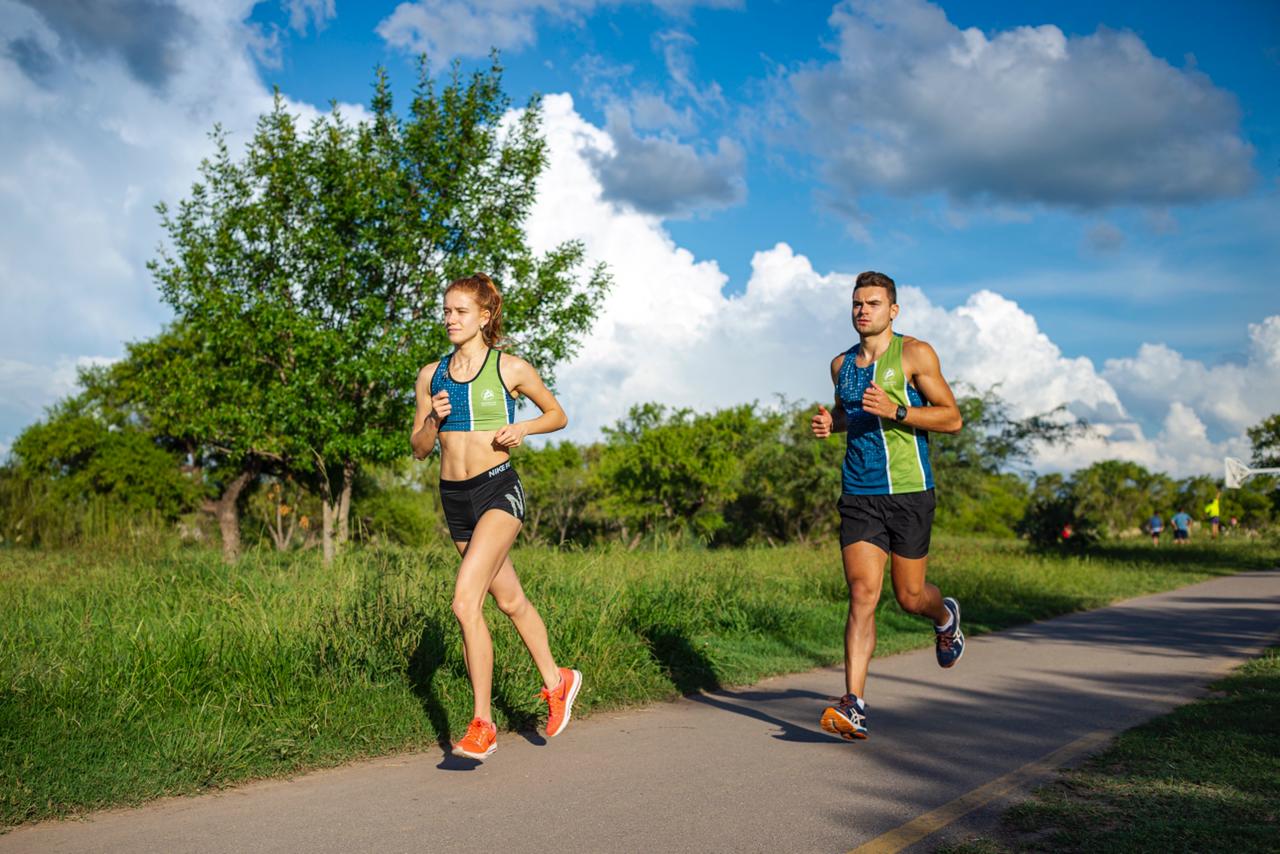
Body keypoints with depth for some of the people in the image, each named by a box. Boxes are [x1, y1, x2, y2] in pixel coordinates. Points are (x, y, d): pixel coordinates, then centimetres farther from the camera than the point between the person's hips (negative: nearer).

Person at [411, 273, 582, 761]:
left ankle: (481, 724, -9)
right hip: (454, 498, 5)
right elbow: (419, 449, 11)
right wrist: (434, 420, -9)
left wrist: (522, 428, -9)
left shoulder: (512, 368, -3)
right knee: (510, 600, 18)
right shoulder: (431, 376, 7)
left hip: (499, 491, -5)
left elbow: (557, 415, 10)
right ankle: (557, 681, 40)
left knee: (465, 602, -20)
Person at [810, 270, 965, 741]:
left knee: (909, 597, 7)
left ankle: (945, 616, 44)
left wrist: (895, 411, -19)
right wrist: (830, 423, 7)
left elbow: (951, 418, -5)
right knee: (862, 594, -9)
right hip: (858, 495, 3)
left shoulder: (915, 354, -3)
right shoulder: (842, 364, 12)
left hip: (908, 491, -3)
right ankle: (854, 705, -11)